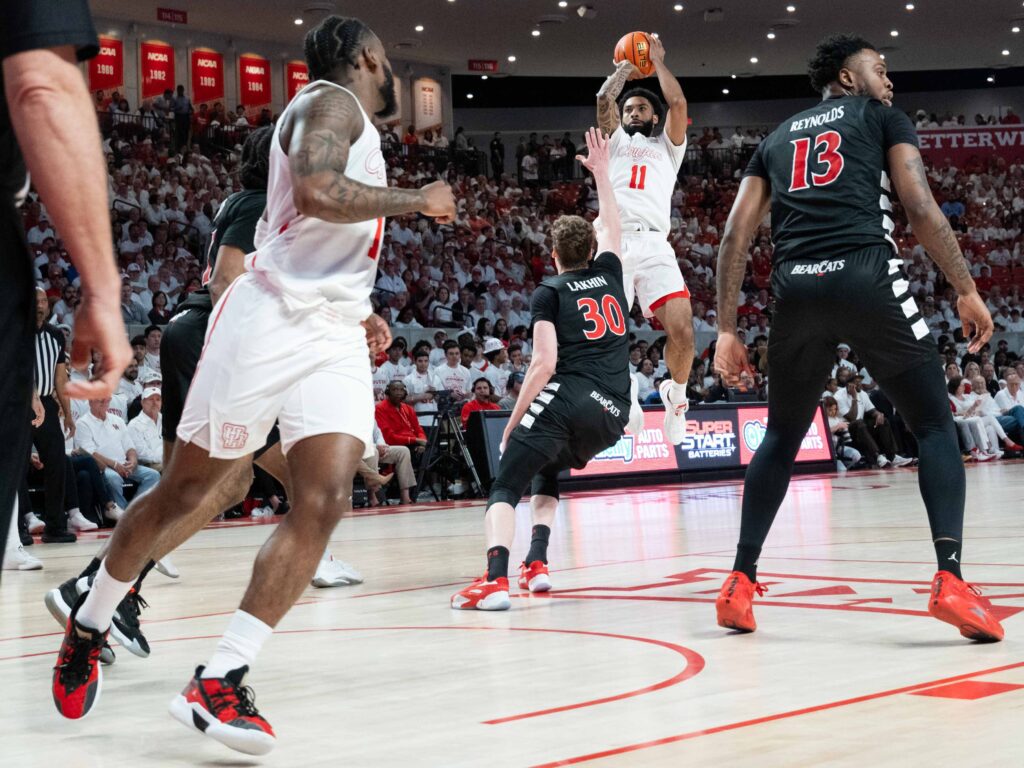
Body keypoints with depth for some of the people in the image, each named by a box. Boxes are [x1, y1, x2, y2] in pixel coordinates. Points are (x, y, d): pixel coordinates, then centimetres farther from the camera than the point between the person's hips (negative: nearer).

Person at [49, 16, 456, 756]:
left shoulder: (355, 130, 25)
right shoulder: (331, 101, -4)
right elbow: (314, 190, -25)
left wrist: (357, 311, 23)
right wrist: (417, 200, -13)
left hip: (334, 337, 8)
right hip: (270, 322, -8)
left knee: (324, 501, -11)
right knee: (188, 489, 3)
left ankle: (221, 679, -12)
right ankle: (88, 624, 25)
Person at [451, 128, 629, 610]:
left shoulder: (549, 293, 5)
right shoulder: (609, 274, 19)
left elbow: (544, 365, -6)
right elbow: (611, 227, 40)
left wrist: (512, 424, 0)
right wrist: (601, 172, 50)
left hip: (568, 401, -6)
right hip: (613, 416, 6)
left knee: (504, 488, -4)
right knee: (546, 476, 29)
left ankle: (495, 580, -26)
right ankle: (536, 566, 15)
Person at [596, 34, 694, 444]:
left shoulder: (667, 146, 26)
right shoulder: (614, 141, 27)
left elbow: (678, 103, 10)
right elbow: (604, 99, 11)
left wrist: (657, 60, 22)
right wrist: (625, 68, 27)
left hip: (654, 245, 0)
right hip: (612, 243, 1)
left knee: (682, 331, -18)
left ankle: (676, 394, 9)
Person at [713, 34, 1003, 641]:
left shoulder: (777, 140, 27)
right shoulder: (883, 117, 17)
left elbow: (736, 237, 17)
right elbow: (921, 209, 4)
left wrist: (727, 330, 17)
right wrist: (967, 290, 10)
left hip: (797, 289, 4)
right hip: (868, 277, -4)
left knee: (782, 438, 21)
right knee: (935, 426, 7)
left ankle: (741, 583, 16)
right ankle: (951, 581, -9)